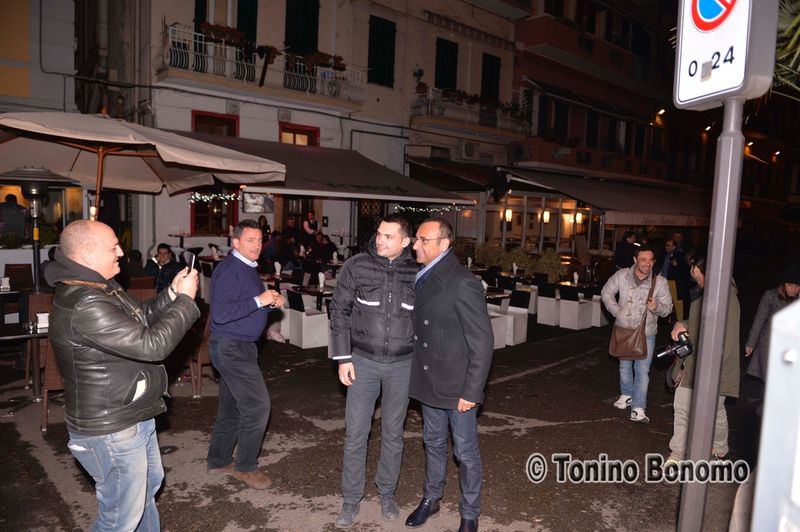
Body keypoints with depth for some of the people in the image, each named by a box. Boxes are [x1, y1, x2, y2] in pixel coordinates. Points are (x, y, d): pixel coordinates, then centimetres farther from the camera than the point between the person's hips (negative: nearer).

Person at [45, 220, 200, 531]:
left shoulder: (101, 288, 2)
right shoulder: (85, 307, -30)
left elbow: (142, 319, 13)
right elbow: (153, 345, -31)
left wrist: (172, 293, -2)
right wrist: (185, 300, -20)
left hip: (134, 416, 11)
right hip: (111, 432, -10)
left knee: (149, 484, 29)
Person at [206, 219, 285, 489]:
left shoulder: (247, 268, 13)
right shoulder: (229, 270, -18)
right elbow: (220, 313, -26)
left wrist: (271, 302, 3)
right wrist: (259, 300, -26)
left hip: (239, 347, 10)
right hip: (231, 348, -10)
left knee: (231, 407, 18)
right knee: (257, 406, -5)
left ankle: (218, 461, 33)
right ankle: (246, 467, 11)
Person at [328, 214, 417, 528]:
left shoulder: (416, 272, -5)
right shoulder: (357, 266, -8)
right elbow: (340, 311, -2)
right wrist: (343, 357, -6)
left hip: (402, 364, 1)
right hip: (364, 361, 0)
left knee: (393, 433, 14)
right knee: (355, 434, 6)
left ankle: (387, 493, 34)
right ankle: (351, 500, 25)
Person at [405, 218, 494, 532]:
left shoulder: (463, 284, -20)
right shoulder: (422, 278, 2)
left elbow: (482, 341, -19)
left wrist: (471, 391, -17)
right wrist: (416, 374, 6)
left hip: (457, 386, -6)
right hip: (429, 381, 7)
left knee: (466, 452, 11)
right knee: (433, 443, 23)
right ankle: (430, 500, 43)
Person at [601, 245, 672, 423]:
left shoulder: (660, 282, -11)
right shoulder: (621, 275, -9)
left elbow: (667, 308, -5)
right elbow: (606, 292, 5)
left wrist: (657, 307, -28)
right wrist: (616, 311, -7)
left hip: (646, 332, -2)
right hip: (624, 329, 2)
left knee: (642, 370, -4)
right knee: (624, 365, 19)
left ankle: (638, 408, 2)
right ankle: (626, 395, 42)